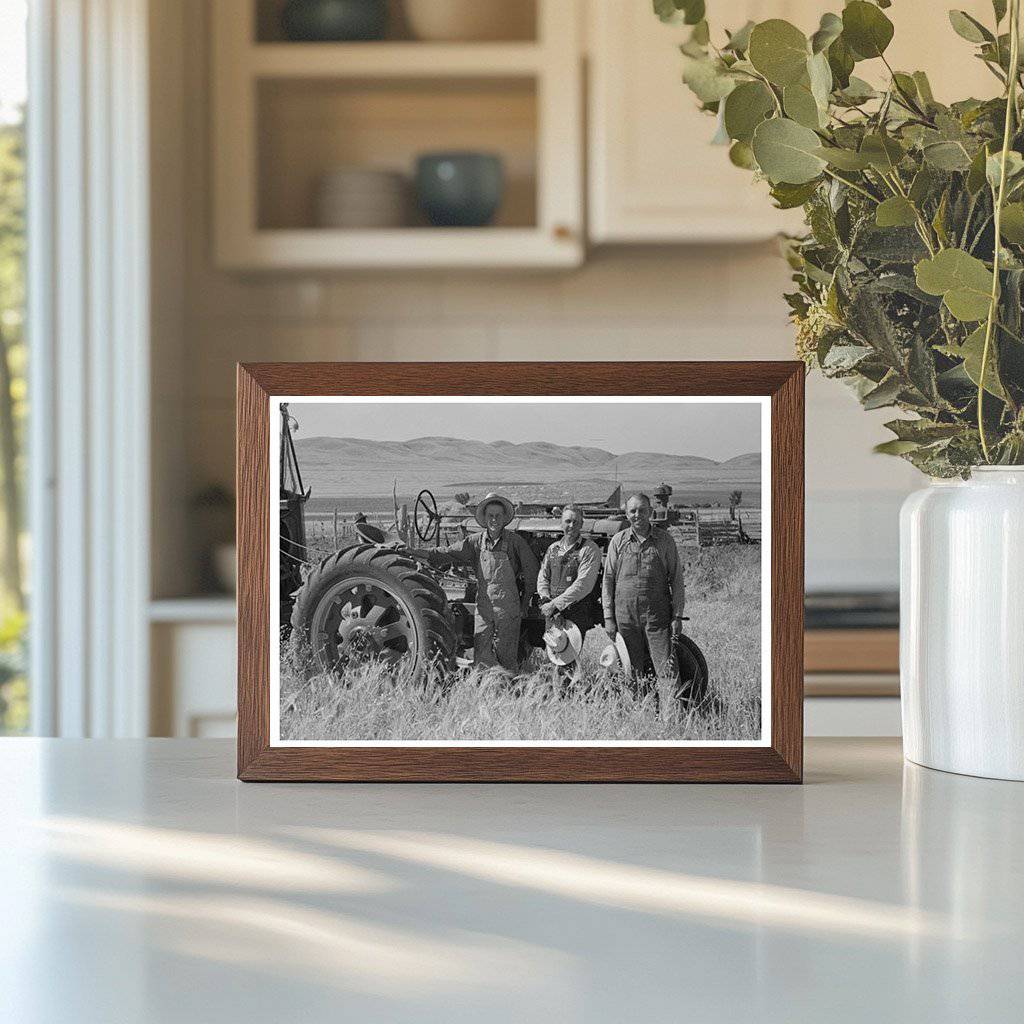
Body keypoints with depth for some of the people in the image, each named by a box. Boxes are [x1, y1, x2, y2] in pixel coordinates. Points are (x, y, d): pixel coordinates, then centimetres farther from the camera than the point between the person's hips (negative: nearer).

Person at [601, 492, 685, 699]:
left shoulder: (664, 540, 3)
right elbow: (608, 580, 9)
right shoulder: (618, 541, 7)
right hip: (625, 614, 2)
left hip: (658, 614, -2)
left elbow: (676, 579, 5)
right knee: (635, 671, 4)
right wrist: (608, 617, 3)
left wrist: (677, 616, -1)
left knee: (667, 670, -9)